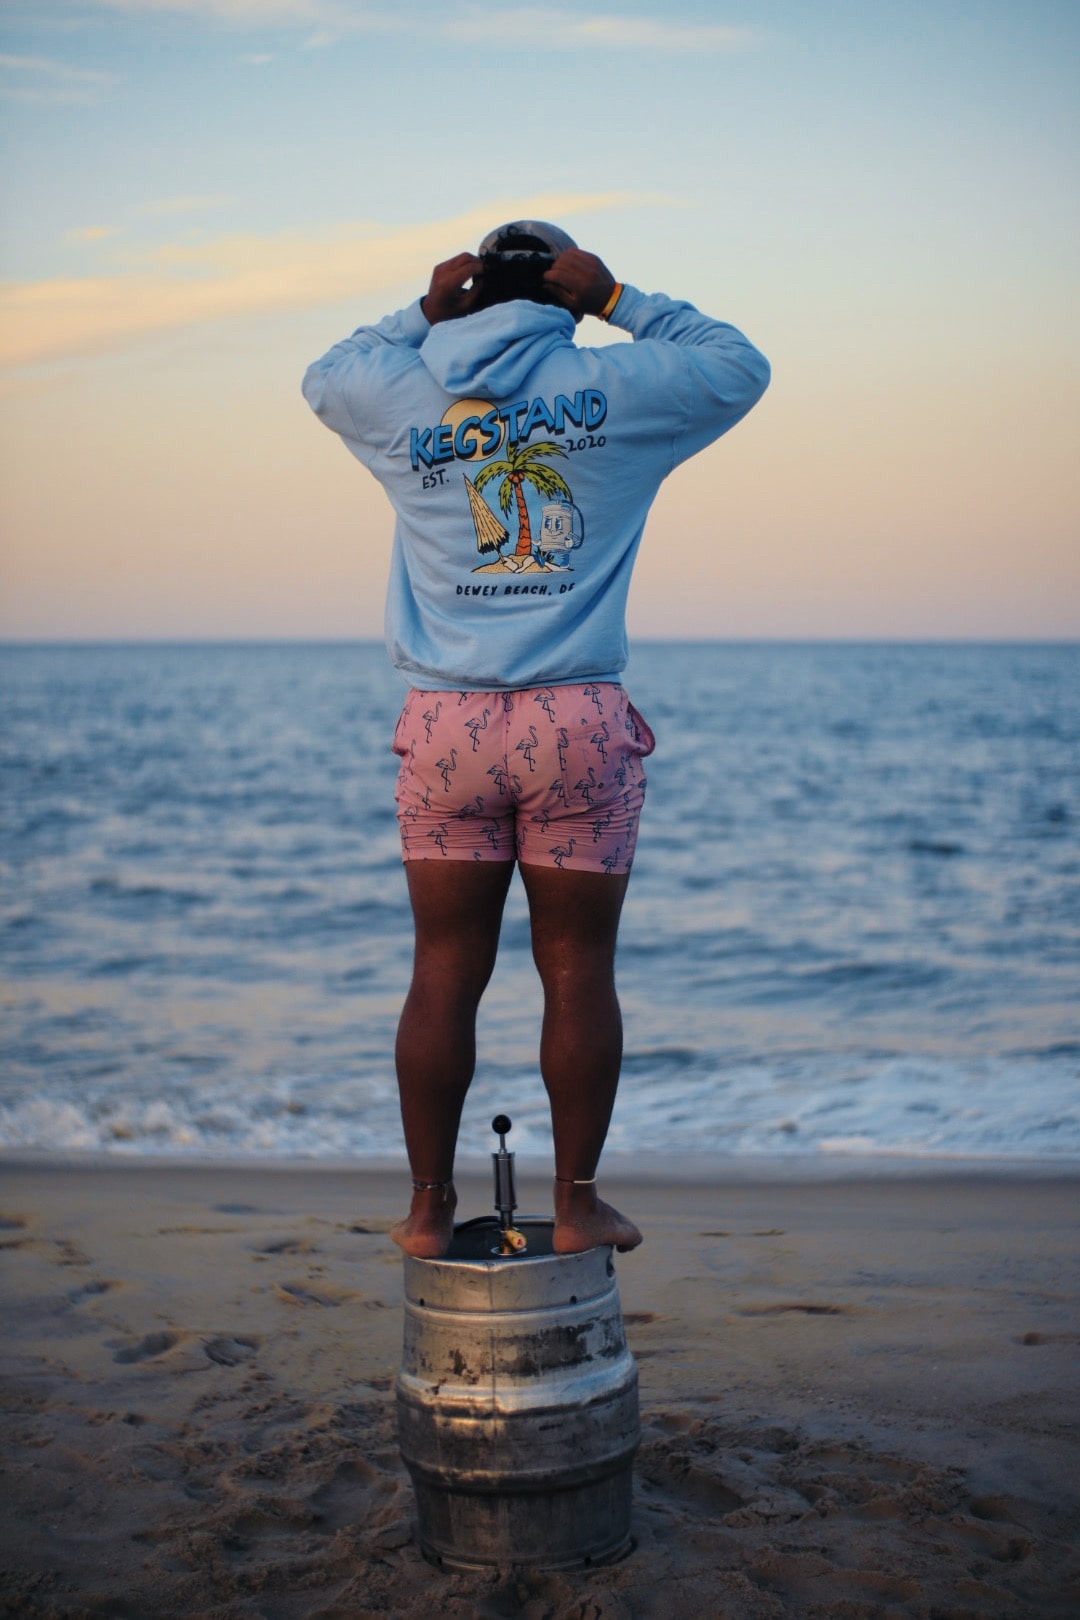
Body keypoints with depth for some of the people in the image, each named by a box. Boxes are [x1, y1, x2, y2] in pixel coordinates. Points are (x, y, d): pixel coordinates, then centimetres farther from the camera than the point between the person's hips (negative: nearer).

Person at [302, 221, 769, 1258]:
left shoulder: (401, 394, 6)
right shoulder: (612, 387, 2)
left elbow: (325, 377, 29)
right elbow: (739, 365, 19)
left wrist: (423, 314, 20)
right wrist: (620, 300, 14)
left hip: (447, 725, 2)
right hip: (581, 724, -1)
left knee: (445, 973, 6)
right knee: (578, 972, 5)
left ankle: (430, 1207, 12)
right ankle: (576, 1203, 11)